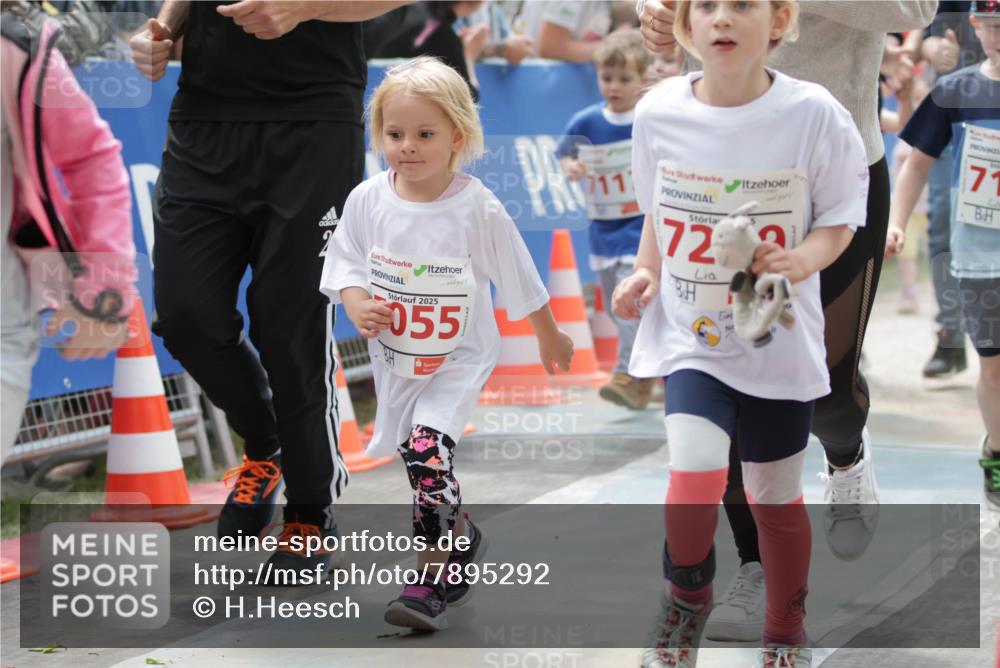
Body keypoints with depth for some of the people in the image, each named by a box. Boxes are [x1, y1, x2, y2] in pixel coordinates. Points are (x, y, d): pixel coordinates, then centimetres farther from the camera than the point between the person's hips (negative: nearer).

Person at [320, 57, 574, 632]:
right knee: (419, 461, 17)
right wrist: (356, 304, -18)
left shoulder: (478, 209, -17)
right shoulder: (367, 201, -10)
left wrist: (551, 340, 7)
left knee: (428, 452, -22)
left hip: (459, 358, -5)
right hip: (394, 360, 5)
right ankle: (460, 537, 44)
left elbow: (520, 281, -5)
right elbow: (344, 261, 3)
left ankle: (430, 582, -13)